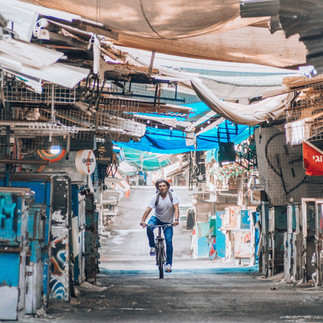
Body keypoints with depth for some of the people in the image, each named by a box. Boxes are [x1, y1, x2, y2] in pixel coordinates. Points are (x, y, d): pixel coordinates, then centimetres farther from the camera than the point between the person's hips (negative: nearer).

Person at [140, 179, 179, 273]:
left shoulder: (172, 196, -12)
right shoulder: (155, 197, -14)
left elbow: (176, 208, -19)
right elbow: (148, 209, -21)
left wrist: (176, 219, -35)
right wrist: (143, 220, -35)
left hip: (168, 222, 0)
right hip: (157, 218, 0)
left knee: (169, 241, -10)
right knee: (149, 227, -33)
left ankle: (169, 263, 1)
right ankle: (152, 247, -10)